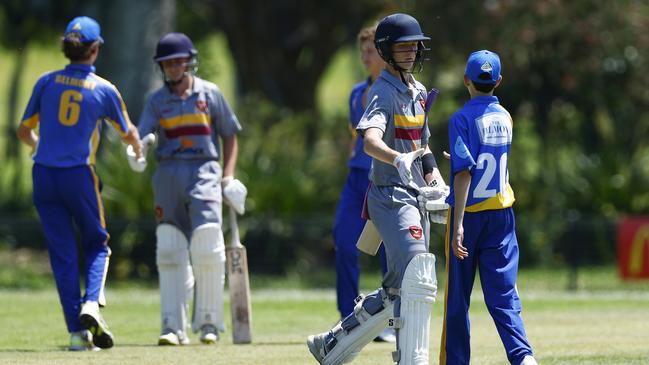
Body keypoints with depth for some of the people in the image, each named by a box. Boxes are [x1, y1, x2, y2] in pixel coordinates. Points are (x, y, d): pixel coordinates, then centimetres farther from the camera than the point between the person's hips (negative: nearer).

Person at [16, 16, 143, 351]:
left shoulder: (46, 82, 2)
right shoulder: (104, 90, -2)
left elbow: (24, 131, 9)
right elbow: (128, 132, 13)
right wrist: (138, 151, 36)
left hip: (43, 175, 2)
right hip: (78, 175, -2)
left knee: (62, 253, 6)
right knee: (96, 242, 18)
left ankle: (77, 333, 1)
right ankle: (92, 302, -9)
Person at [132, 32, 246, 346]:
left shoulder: (210, 94, 6)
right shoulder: (156, 100, 9)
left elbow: (230, 136, 12)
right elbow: (143, 135, -3)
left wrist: (228, 177, 2)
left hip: (204, 172, -2)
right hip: (168, 175, 2)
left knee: (206, 247, -12)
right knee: (170, 251, -3)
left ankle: (209, 321, -1)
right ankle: (173, 327, -2)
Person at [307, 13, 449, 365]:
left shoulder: (418, 91, 16)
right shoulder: (383, 92, -13)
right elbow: (371, 140, -32)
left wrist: (434, 180, 9)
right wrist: (399, 160, -51)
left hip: (415, 198, 9)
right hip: (392, 197, -9)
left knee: (398, 290, 12)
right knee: (419, 282, -20)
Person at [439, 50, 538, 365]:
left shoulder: (462, 119, -10)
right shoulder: (505, 118, 6)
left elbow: (464, 172, -18)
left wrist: (458, 226, -22)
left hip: (469, 211, -4)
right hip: (501, 214, 4)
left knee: (457, 295, 7)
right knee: (504, 294, 1)